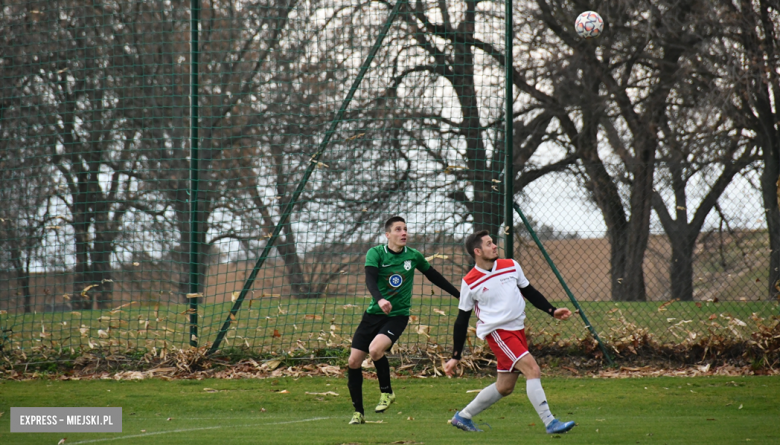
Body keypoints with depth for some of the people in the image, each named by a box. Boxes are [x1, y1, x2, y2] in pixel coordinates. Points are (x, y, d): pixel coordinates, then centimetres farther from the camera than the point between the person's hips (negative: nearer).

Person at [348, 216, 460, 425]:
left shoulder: (413, 256, 1)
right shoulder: (375, 253, -6)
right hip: (374, 313, 2)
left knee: (375, 349, -29)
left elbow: (433, 276, 18)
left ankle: (387, 392, -5)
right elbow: (370, 280, -22)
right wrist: (380, 300, -42)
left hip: (398, 316, -1)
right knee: (354, 361, -4)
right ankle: (358, 412, 11)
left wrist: (459, 294, 23)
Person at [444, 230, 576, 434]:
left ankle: (463, 417, 27)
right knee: (532, 369, -20)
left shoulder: (511, 266, 5)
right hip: (497, 332, -6)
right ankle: (550, 422, -19)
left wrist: (553, 311, 6)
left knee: (504, 387, 10)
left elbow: (530, 292, 18)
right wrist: (456, 357, 2)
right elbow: (462, 320, 1)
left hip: (517, 329, 6)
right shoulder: (470, 283, -6)